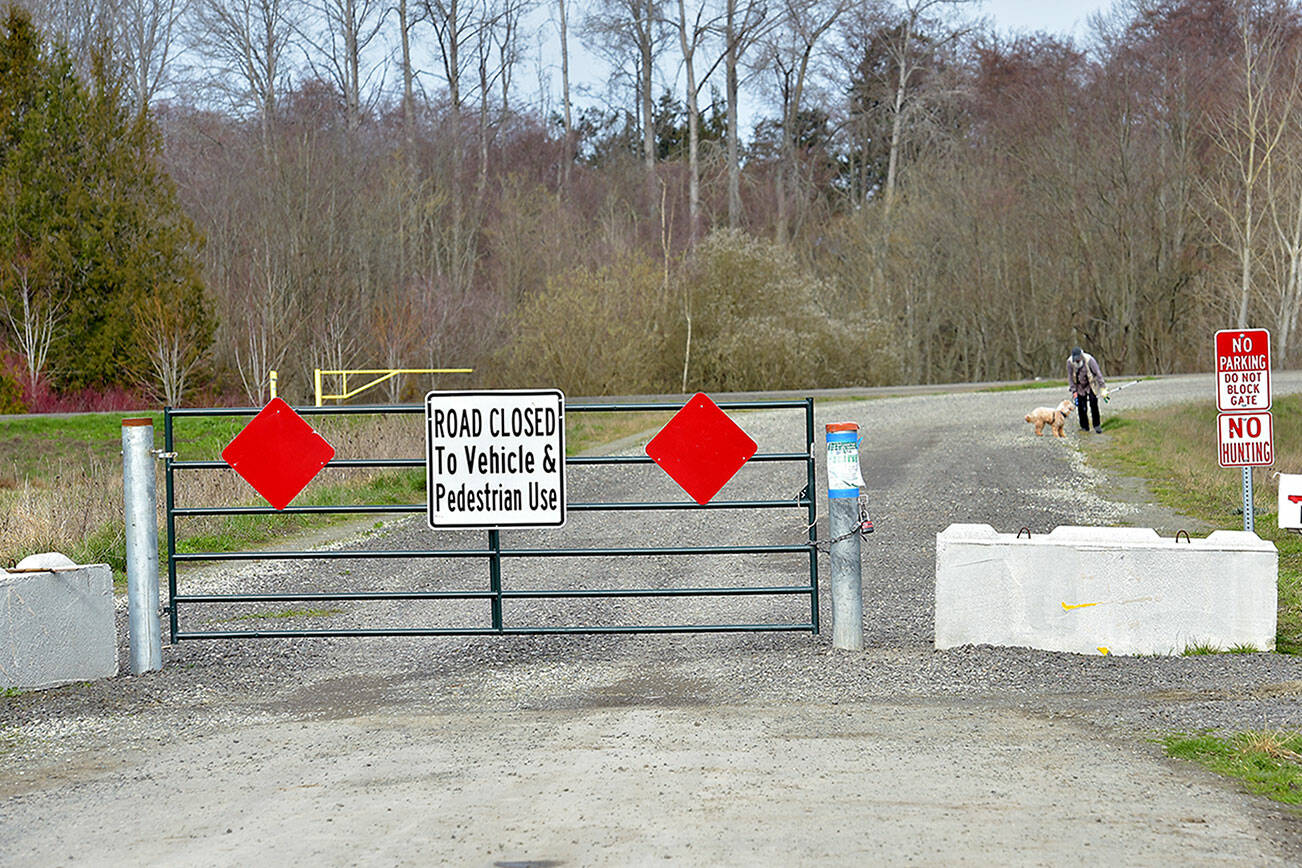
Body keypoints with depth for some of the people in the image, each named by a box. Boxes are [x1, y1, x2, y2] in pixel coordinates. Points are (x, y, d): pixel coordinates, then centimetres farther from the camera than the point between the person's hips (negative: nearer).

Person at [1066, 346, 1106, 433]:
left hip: (1091, 386, -2)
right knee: (1081, 407, -2)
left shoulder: (1089, 360, -25)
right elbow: (1070, 377, -6)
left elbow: (1098, 373, -20)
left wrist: (1103, 388, -21)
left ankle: (1097, 426, -1)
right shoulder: (1070, 362, -17)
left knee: (1094, 405, -11)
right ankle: (1084, 427, 10)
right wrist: (1074, 391, -9)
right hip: (1080, 387, 2)